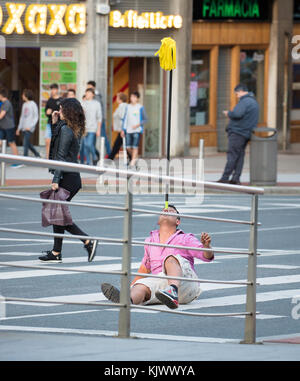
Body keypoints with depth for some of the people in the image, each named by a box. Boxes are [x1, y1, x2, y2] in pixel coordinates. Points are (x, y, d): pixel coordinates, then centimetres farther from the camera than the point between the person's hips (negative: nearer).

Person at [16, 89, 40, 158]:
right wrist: (19, 128, 19)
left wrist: (30, 126, -19)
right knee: (28, 144, 13)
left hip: (29, 129, -8)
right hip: (24, 128, 8)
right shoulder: (24, 105, 14)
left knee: (25, 144, -12)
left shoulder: (33, 104, -9)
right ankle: (37, 155, 27)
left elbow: (36, 117, -10)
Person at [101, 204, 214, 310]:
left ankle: (173, 291, -64)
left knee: (170, 259, -32)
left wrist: (206, 246, -21)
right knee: (141, 285, -29)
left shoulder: (185, 239, 15)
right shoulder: (150, 241, 29)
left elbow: (206, 256, 2)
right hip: (161, 282, 3)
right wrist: (129, 287, 35)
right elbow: (145, 268, 40)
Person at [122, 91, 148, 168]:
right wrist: (123, 129, 11)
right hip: (129, 130, 4)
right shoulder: (128, 107, 10)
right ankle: (135, 158, 25)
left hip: (137, 130, -4)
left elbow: (145, 119, 1)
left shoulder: (140, 108, -2)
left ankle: (133, 162, -5)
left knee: (135, 146, -9)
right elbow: (125, 118, 15)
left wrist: (138, 125, -15)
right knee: (128, 147, 2)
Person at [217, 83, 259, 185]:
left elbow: (237, 114, -25)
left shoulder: (244, 101, -12)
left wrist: (228, 114, -5)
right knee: (240, 155, 8)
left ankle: (225, 178, -12)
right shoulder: (254, 101, 20)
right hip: (246, 134, 10)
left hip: (238, 132, -10)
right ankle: (236, 178, 4)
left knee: (232, 155, -10)